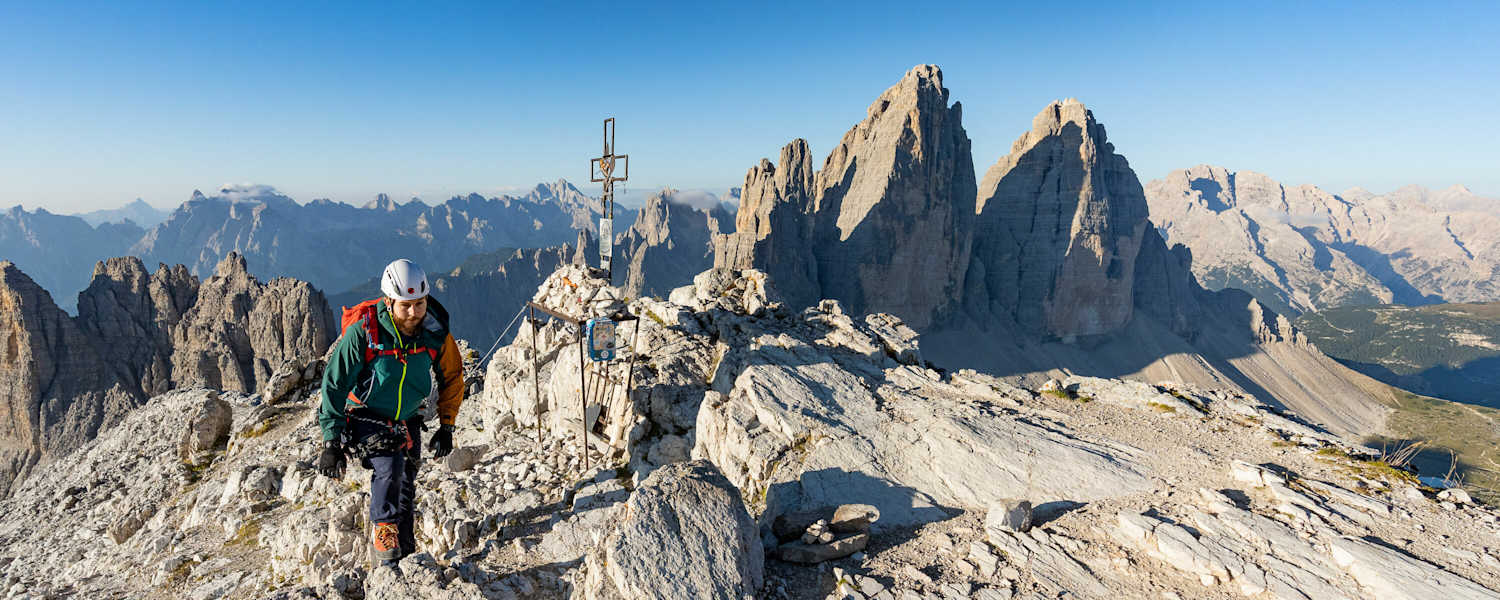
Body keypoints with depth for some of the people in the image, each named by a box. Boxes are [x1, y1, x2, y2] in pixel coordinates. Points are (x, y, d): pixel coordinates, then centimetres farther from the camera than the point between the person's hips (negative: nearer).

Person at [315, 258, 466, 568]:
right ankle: (383, 540, -16)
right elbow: (334, 384, -15)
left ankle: (406, 555, 27)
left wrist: (446, 426, 2)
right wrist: (331, 442, -15)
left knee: (405, 490, 10)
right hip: (364, 417, -4)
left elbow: (452, 376, 3)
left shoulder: (436, 332, -14)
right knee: (390, 465, -28)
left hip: (407, 420, 4)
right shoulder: (363, 331, -24)